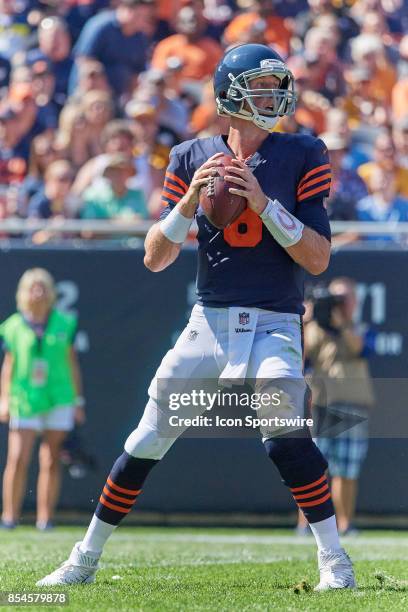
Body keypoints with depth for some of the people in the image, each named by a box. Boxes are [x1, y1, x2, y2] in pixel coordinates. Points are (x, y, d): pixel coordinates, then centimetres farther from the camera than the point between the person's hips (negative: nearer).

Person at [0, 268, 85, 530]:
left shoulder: (64, 324, 5)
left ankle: (45, 518, 5)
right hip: (24, 400, -1)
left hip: (58, 399, 1)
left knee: (51, 461, 0)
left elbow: (72, 364, 10)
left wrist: (78, 401, 8)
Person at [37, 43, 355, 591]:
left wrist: (263, 202, -17)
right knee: (146, 443, 4)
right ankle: (85, 560, 18)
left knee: (285, 435, -27)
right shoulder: (193, 159, 5)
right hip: (209, 321, 3)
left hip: (274, 325, -3)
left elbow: (318, 259, -7)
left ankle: (334, 559, -15)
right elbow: (155, 258, 3)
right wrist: (189, 201, -13)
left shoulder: (302, 156, 0)